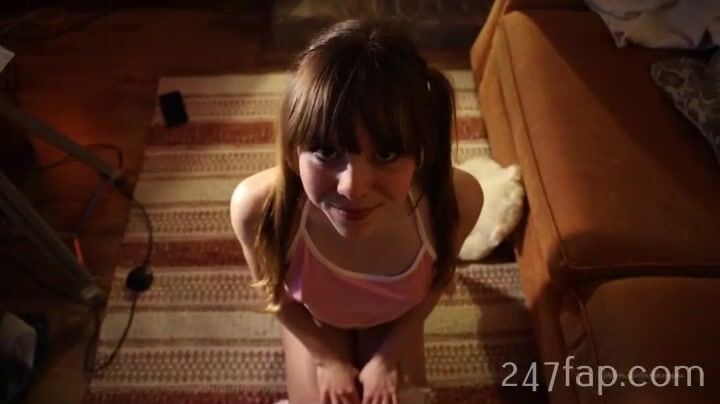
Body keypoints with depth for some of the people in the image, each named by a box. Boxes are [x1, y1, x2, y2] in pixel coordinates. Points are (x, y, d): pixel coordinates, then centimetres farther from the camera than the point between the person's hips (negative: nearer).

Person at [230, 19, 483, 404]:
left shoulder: (456, 199, -39)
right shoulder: (257, 207, -41)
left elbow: (438, 278, -14)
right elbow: (276, 294, -17)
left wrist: (391, 352, -5)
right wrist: (329, 358, -5)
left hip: (393, 316, 1)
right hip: (314, 317, 0)